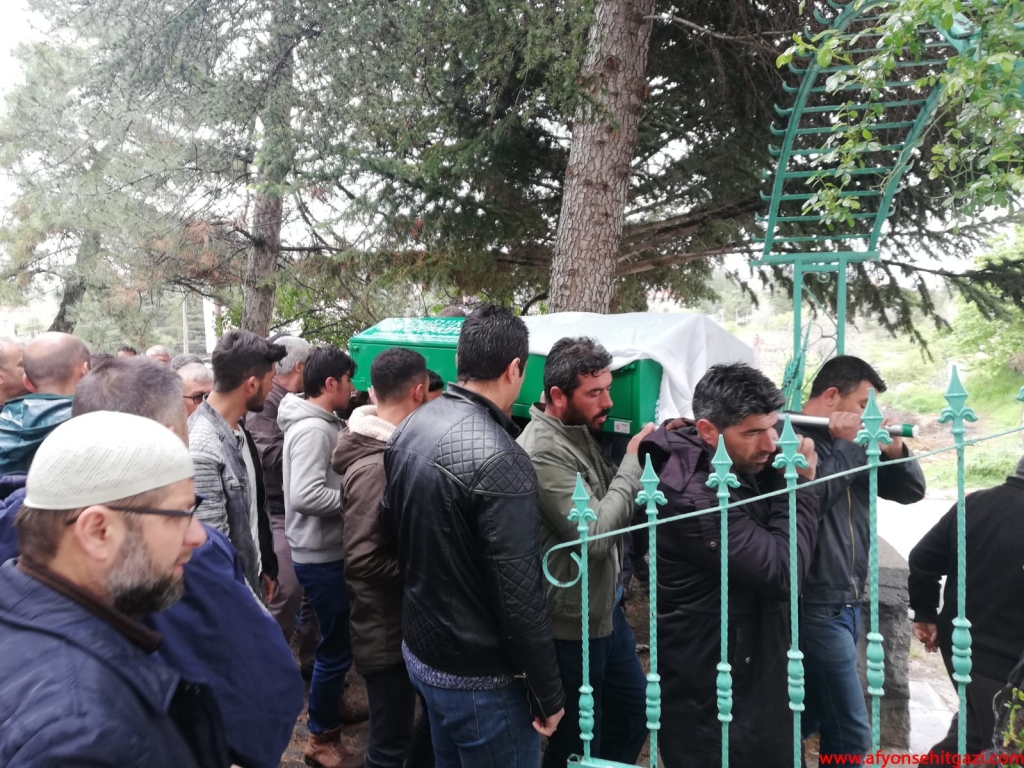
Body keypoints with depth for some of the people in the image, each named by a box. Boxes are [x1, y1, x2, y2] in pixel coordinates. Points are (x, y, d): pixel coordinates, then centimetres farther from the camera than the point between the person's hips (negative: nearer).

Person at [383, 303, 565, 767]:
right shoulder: (498, 459, -26)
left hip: (419, 649, 8)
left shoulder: (410, 428, -1)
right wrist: (549, 694, -13)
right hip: (478, 676, -8)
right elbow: (518, 596, -24)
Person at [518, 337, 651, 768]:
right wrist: (633, 464, -19)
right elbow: (595, 534, -28)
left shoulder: (579, 432, 4)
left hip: (605, 608, 9)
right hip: (574, 623, -9)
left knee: (636, 711, 23)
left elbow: (607, 503, 10)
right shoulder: (542, 453, -26)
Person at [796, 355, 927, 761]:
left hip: (846, 605, 9)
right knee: (851, 733, -4)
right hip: (816, 607, -9)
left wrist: (896, 451, -4)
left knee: (808, 720, 19)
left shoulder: (849, 448, 13)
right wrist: (839, 445, -18)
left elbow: (911, 491, 14)